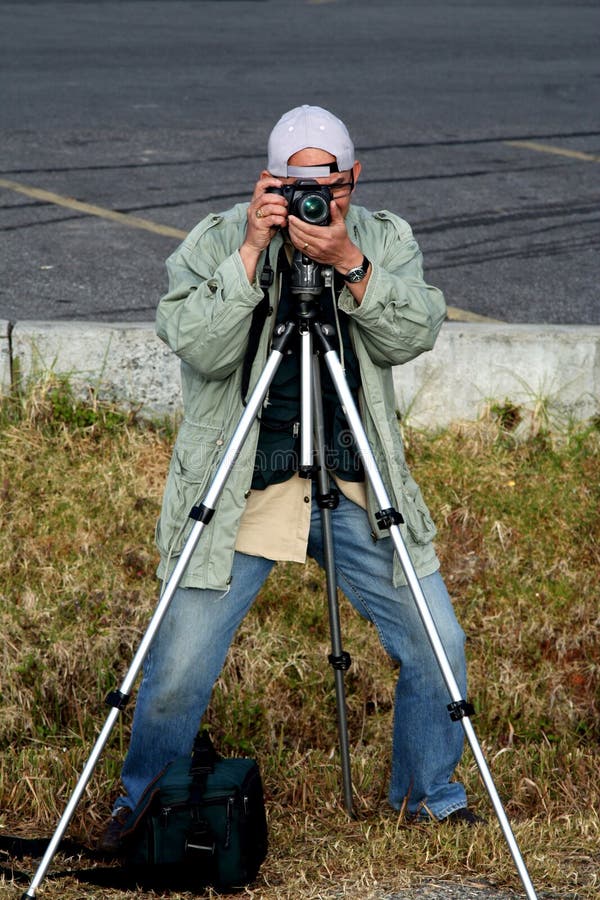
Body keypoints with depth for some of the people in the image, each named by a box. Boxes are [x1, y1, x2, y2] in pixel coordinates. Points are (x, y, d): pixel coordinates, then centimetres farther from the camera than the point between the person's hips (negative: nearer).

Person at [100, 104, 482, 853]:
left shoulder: (385, 238, 3)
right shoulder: (216, 242, -5)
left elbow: (414, 336, -12)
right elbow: (198, 349, -20)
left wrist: (350, 265, -25)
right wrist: (253, 252, -26)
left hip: (358, 492, 3)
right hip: (238, 493, -3)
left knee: (437, 645, 3)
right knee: (178, 670, -5)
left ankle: (430, 795, 28)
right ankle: (142, 806, 22)